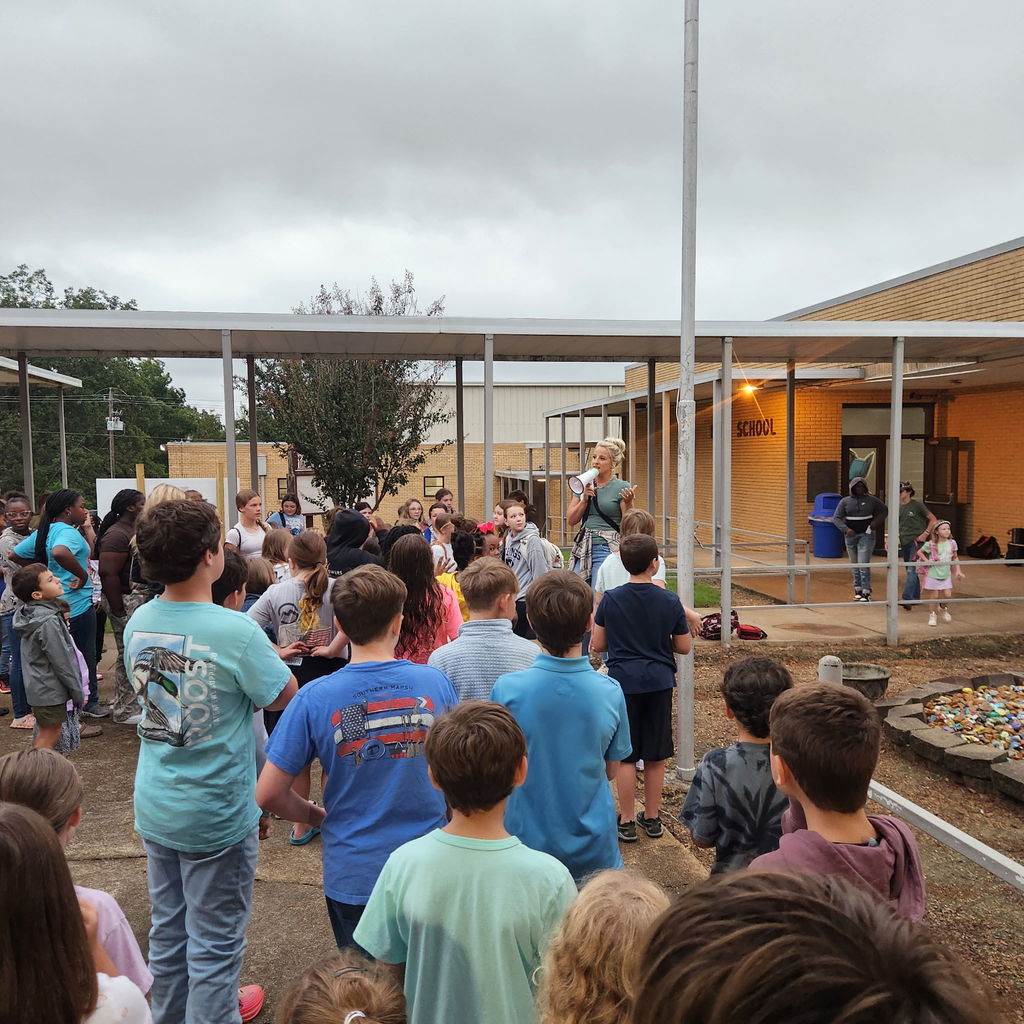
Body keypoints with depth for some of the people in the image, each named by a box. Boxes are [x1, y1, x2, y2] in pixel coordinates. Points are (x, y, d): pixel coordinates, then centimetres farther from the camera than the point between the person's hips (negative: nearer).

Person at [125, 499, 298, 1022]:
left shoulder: (137, 622, -4)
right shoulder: (236, 631, -25)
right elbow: (287, 697, -15)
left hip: (154, 807, 7)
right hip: (215, 813, -7)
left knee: (167, 930, 23)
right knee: (214, 944, 10)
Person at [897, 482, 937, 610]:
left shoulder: (916, 505, -8)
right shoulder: (898, 507, 9)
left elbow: (933, 520, -3)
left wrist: (925, 534, -11)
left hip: (916, 541, -7)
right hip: (904, 542, 7)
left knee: (912, 570, -14)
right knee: (910, 571, 13)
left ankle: (906, 599, -22)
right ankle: (915, 597, 22)